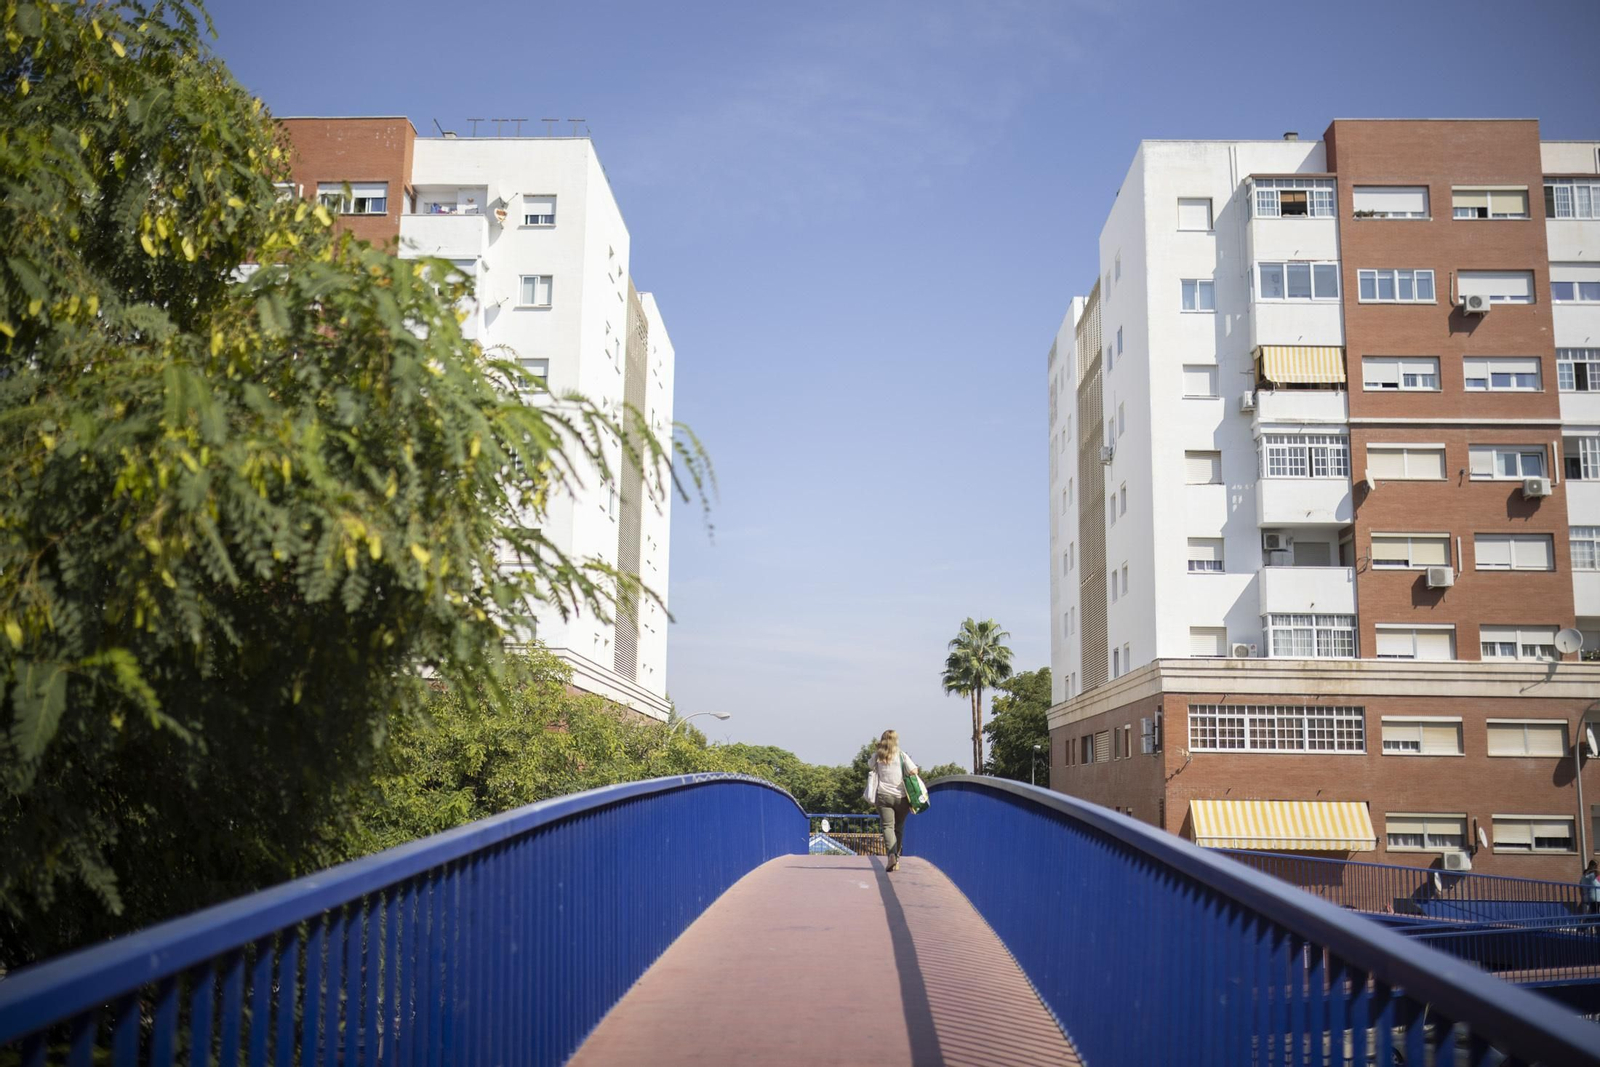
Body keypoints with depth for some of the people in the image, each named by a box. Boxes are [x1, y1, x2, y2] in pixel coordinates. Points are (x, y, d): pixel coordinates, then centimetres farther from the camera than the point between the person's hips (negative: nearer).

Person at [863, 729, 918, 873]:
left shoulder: (877, 756, 6)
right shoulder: (902, 755, 0)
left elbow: (870, 766, 26)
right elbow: (913, 771, -8)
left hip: (883, 795, 0)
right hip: (900, 796, 0)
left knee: (887, 826, -7)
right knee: (899, 828, 14)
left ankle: (891, 854, -28)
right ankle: (896, 857, 16)